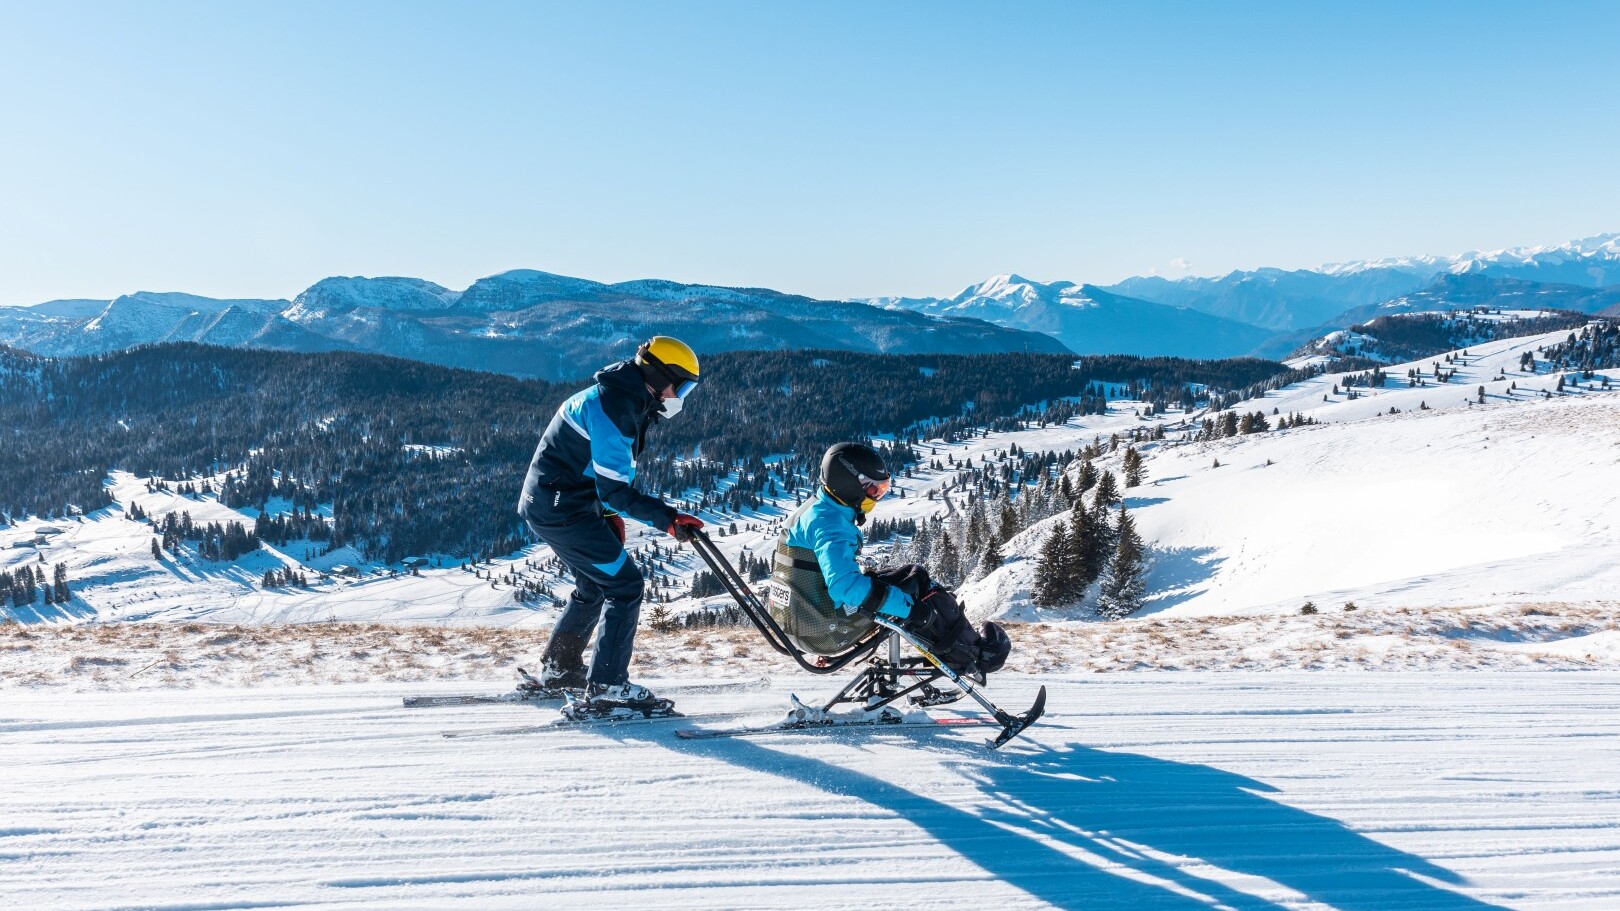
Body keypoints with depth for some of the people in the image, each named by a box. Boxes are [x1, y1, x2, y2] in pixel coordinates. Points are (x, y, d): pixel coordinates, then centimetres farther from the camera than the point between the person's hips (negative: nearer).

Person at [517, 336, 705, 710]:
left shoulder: (627, 403, 11)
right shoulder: (614, 407, -22)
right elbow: (614, 489, -25)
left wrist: (610, 515, 13)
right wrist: (668, 518, -26)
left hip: (550, 503, 10)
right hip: (562, 509, -10)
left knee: (596, 586, 22)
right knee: (625, 584, -8)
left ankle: (558, 668, 34)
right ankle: (607, 685, -3)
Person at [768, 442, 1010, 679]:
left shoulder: (816, 509, 11)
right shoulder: (829, 523, -22)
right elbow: (844, 585, -35)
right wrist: (908, 606, -31)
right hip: (822, 629, -10)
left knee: (914, 576, 13)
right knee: (914, 581, -6)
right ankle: (971, 657, 6)